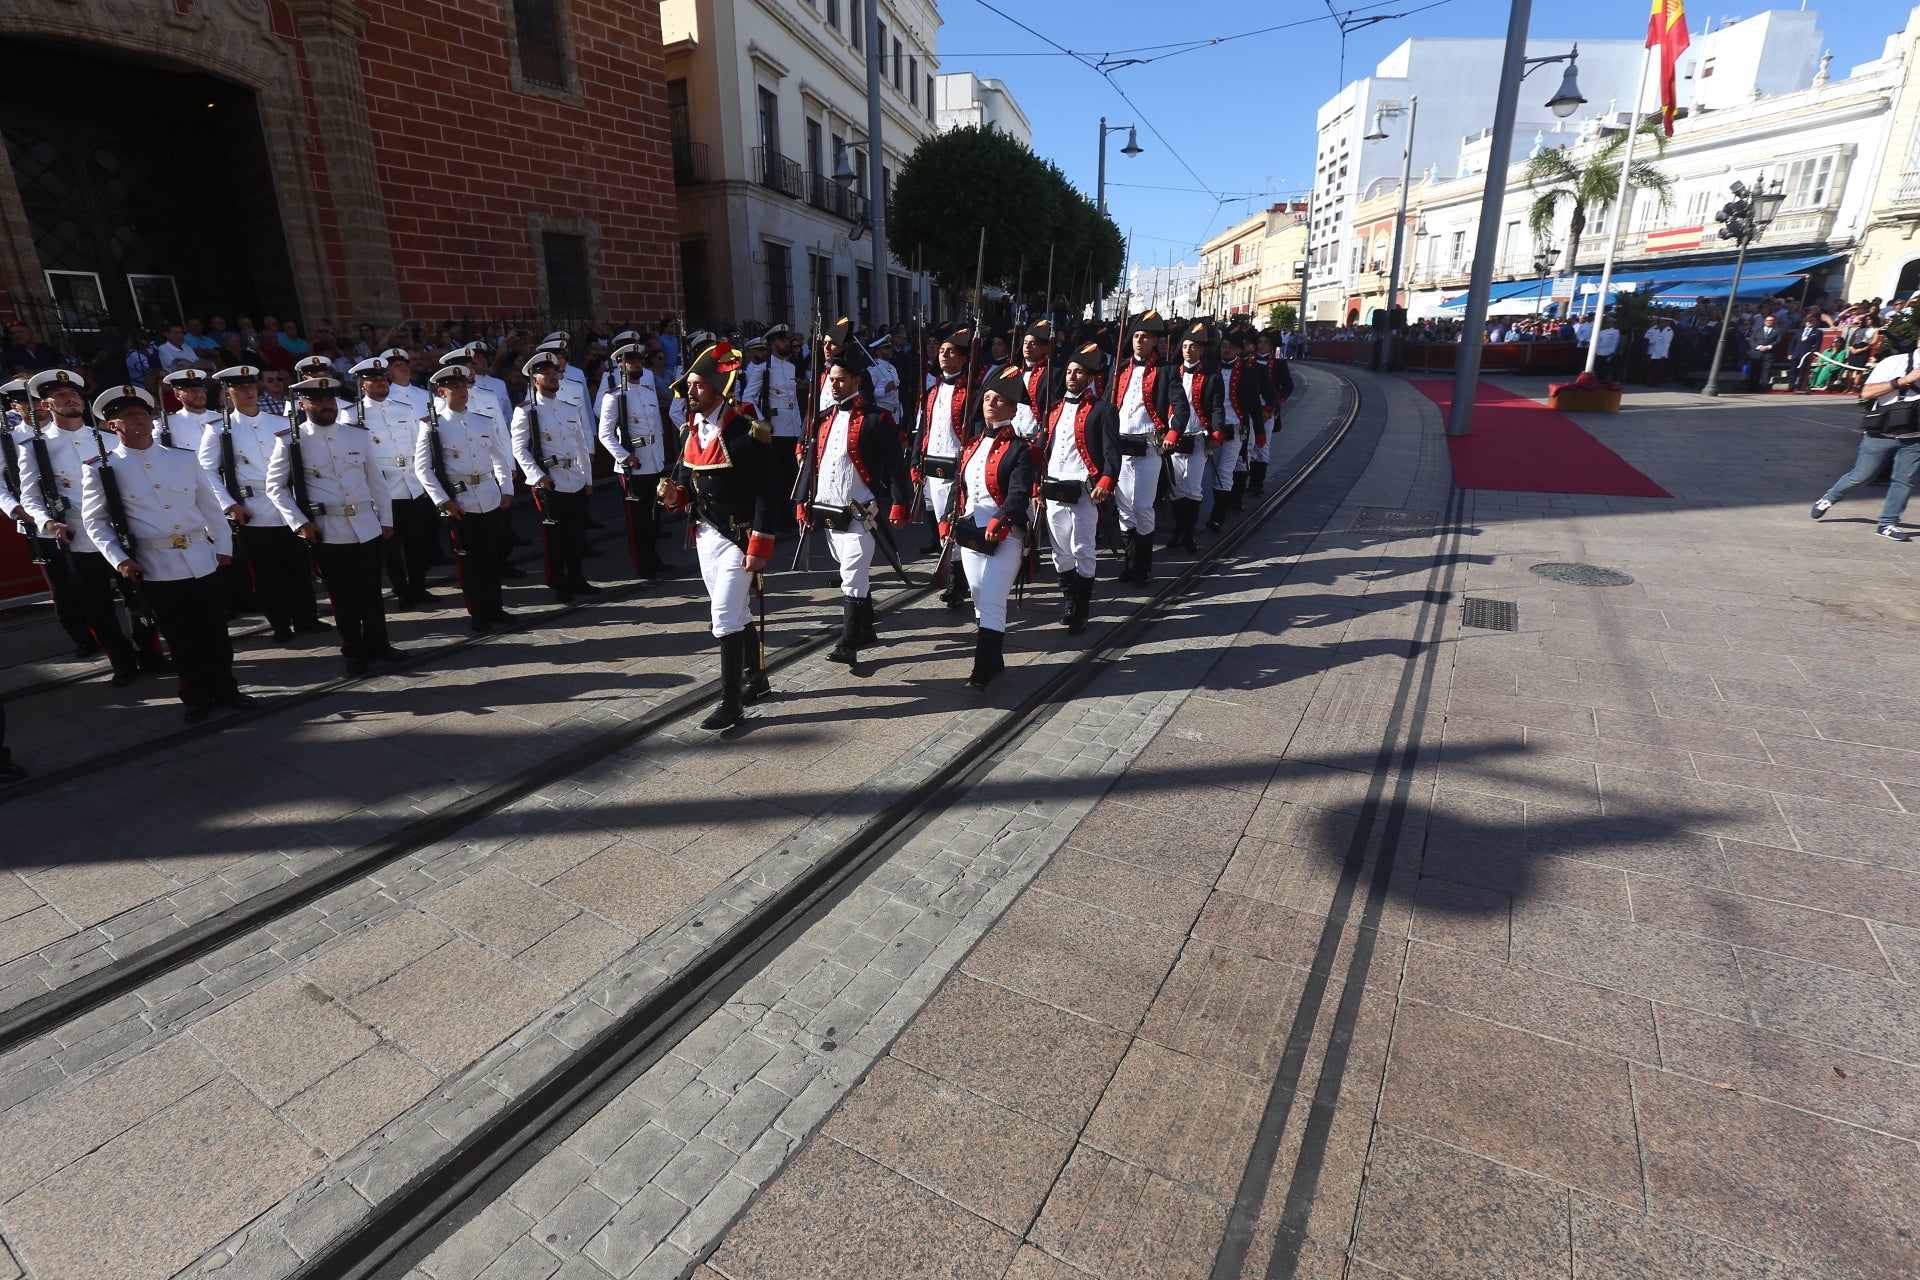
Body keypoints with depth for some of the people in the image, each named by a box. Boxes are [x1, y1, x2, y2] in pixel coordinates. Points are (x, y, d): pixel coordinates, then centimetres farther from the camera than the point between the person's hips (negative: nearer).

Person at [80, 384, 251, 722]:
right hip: (155, 567, -2)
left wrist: (223, 546, 7)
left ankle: (224, 686, 24)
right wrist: (119, 559, -8)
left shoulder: (183, 459, 6)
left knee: (215, 630, 9)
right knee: (181, 637, 6)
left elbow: (210, 506, 11)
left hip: (202, 560, 2)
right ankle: (196, 695, 19)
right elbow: (95, 520, 3)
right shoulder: (102, 469, -1)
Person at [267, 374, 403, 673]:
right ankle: (353, 651, 18)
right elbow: (275, 486, 3)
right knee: (343, 596, 6)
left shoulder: (358, 435, 6)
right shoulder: (291, 442, -2)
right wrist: (300, 522, -7)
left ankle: (377, 643, 25)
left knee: (371, 591, 10)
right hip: (327, 533, -2)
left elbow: (376, 480, 11)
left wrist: (386, 519, 9)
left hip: (367, 528, 2)